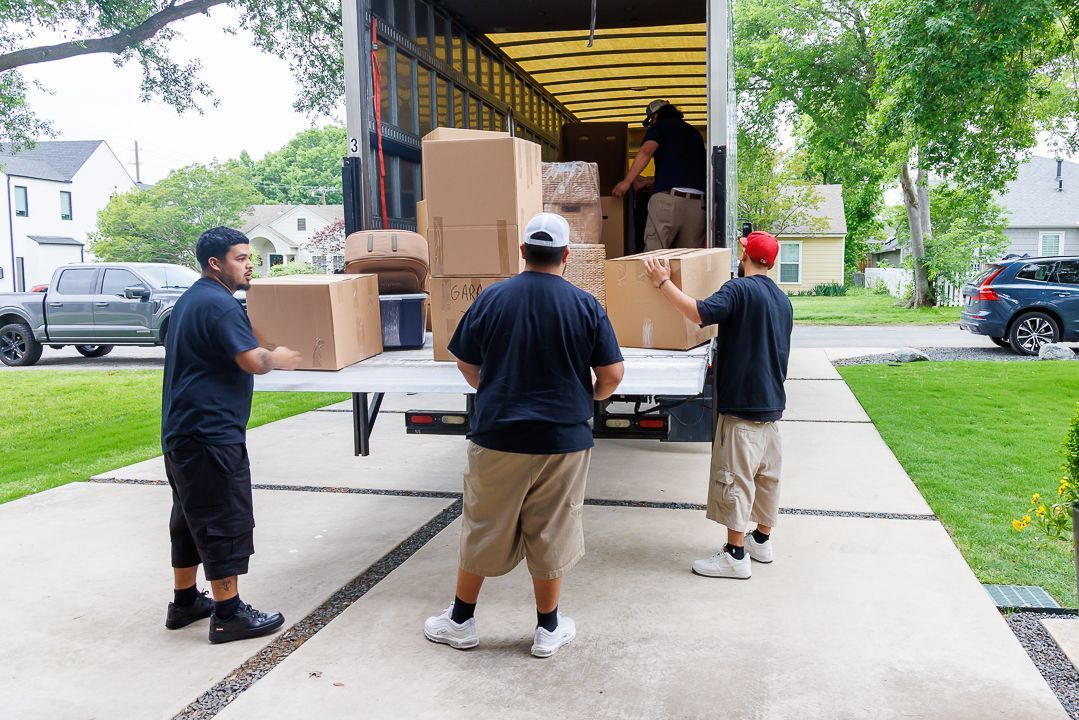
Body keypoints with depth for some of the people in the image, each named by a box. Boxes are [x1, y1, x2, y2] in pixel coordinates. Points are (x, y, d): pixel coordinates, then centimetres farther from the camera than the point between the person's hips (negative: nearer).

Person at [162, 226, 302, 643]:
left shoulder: (190, 300, 17)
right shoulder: (219, 304, -17)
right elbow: (252, 361, -23)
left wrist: (267, 357, 20)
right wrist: (278, 358, -2)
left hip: (183, 430, 11)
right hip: (211, 433, -11)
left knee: (191, 517, 19)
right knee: (225, 522, -4)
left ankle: (184, 602, 30)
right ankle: (229, 615, 4)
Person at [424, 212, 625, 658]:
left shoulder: (492, 298, -4)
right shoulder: (586, 306, -7)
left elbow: (465, 363, 5)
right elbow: (612, 375, -6)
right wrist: (592, 396, 15)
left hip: (497, 435, 1)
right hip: (563, 438, 0)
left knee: (483, 530, 14)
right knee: (551, 535, 12)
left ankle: (460, 622, 29)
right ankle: (548, 629, 25)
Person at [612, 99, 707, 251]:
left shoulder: (660, 126, 11)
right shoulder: (694, 132, 29)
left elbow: (646, 151, -9)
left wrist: (627, 181, -7)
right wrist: (649, 182, 39)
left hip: (669, 198, -5)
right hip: (698, 203, 6)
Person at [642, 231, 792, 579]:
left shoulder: (740, 289, -15)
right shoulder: (783, 300, 12)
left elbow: (699, 313, -30)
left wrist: (663, 282, -21)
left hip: (742, 403, -9)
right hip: (772, 403, 9)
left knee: (734, 476, -3)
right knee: (767, 473, 16)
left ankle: (736, 555, 1)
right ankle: (762, 539, 27)